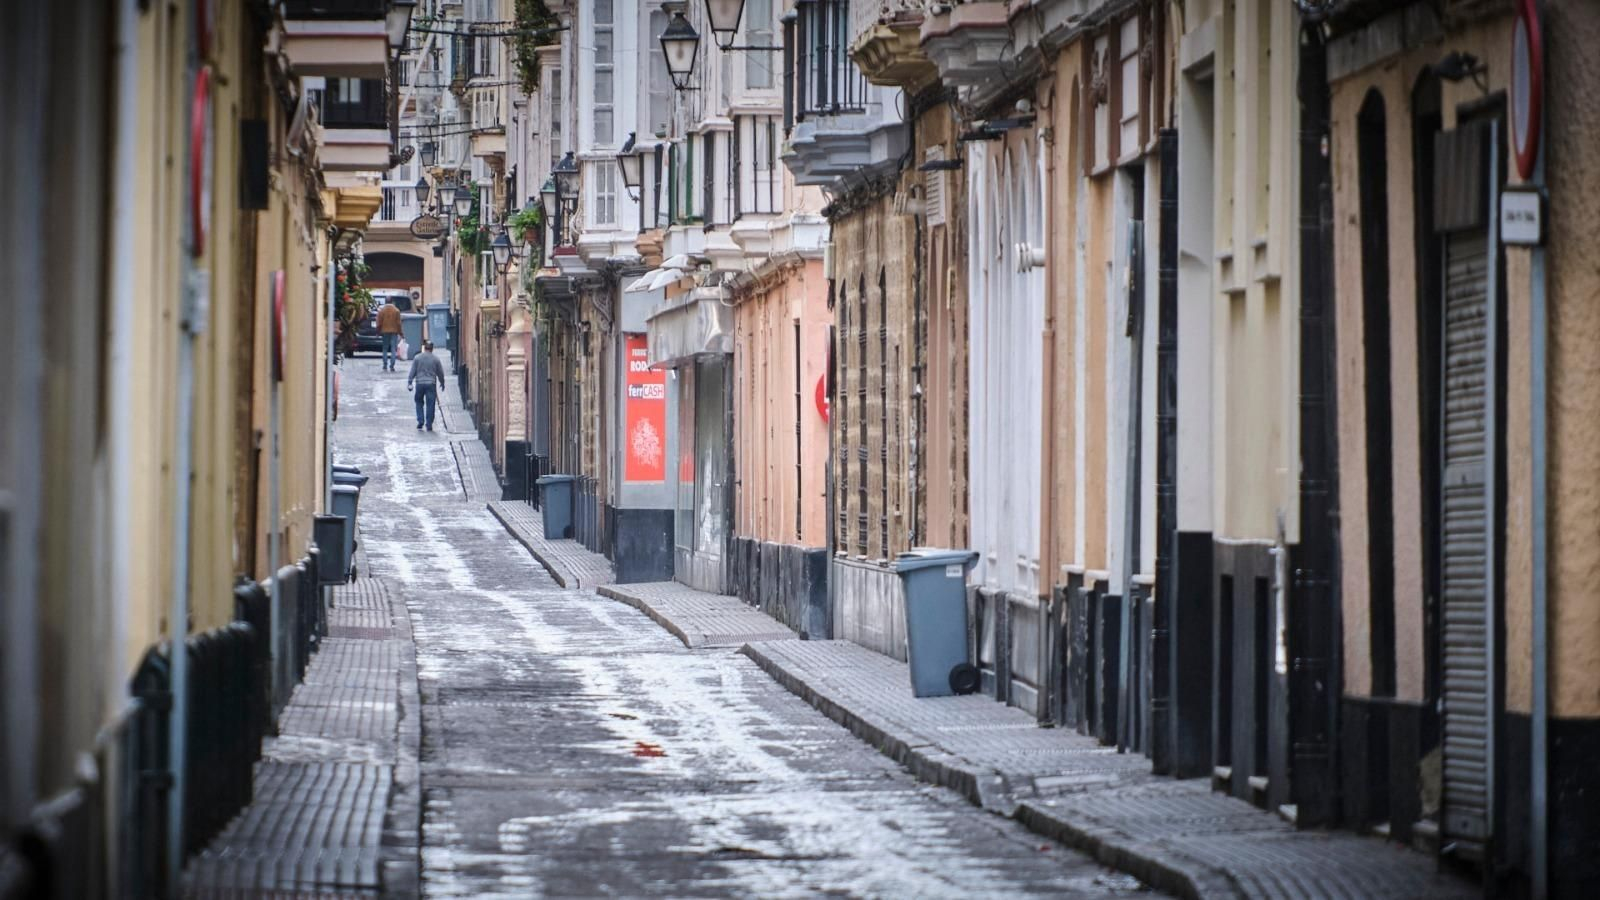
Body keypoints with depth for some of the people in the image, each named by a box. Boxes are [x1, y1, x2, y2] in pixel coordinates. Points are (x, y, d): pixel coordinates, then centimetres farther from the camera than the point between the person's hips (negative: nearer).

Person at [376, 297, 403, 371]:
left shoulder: (381, 311, -2)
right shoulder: (396, 310, -2)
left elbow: (379, 323, -1)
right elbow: (398, 323, -2)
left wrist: (378, 332, 10)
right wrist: (399, 332, 6)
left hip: (385, 332, 0)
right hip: (394, 331, 0)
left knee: (385, 349, 9)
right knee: (393, 349, 0)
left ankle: (385, 366, 7)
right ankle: (392, 366, -8)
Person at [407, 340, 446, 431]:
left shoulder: (417, 358, 0)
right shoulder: (435, 359, 1)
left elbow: (412, 372, 0)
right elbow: (440, 373, 9)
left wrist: (409, 383, 4)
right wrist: (442, 383, 24)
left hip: (420, 384, 0)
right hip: (431, 384, 0)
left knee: (419, 402, 17)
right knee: (430, 404, 3)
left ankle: (420, 421, 6)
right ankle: (429, 425, 2)